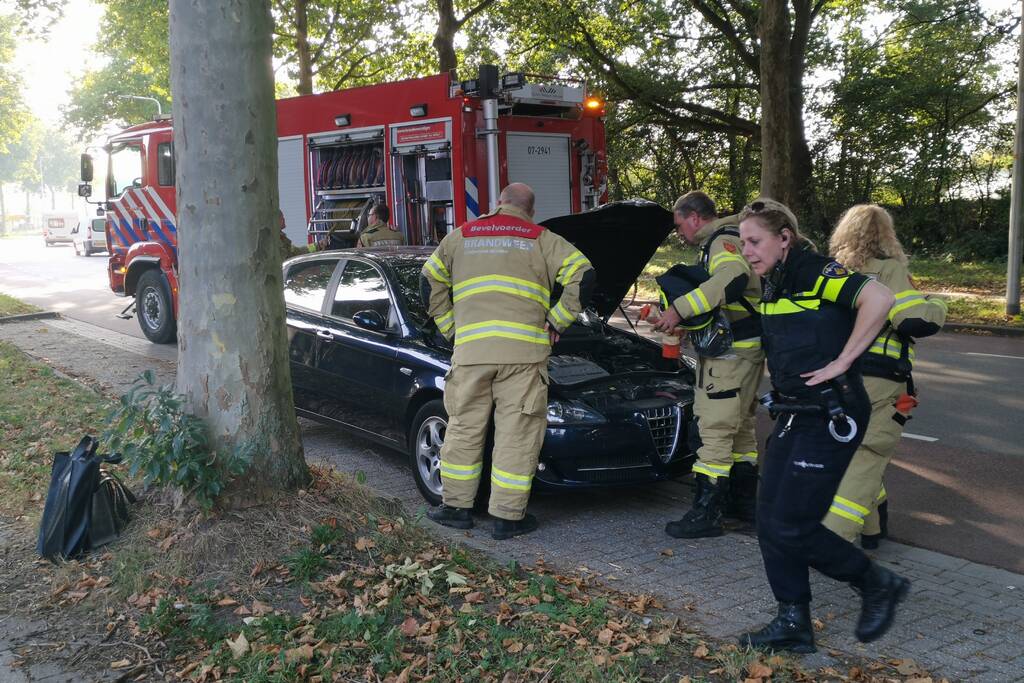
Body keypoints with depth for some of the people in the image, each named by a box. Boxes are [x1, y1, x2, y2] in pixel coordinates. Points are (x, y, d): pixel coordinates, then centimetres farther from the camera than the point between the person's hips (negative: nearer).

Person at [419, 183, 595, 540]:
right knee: (517, 433, 3)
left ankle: (456, 506, 21)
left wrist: (450, 327, 24)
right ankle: (507, 516, 7)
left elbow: (430, 282, 20)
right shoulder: (542, 240, 11)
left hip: (470, 350, 2)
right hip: (523, 350, -2)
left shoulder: (461, 236, 18)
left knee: (464, 428, 13)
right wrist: (556, 322, 9)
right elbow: (583, 276, 3)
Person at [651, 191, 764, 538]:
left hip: (732, 350, -11)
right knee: (740, 425, 18)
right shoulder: (716, 243, 20)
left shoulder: (723, 241, -14)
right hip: (746, 346, 11)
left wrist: (680, 309, -34)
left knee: (716, 427, -10)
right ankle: (745, 500, 29)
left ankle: (706, 513, -8)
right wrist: (679, 315, 19)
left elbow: (733, 279, -35)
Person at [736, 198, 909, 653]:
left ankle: (878, 584, 16)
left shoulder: (815, 273, -14)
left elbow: (878, 299, -29)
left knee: (791, 527, -6)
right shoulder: (772, 285, 12)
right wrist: (778, 370, 12)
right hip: (792, 415, 9)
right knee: (770, 521, 7)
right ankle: (794, 624, 17)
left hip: (830, 419, -9)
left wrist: (841, 362, -25)